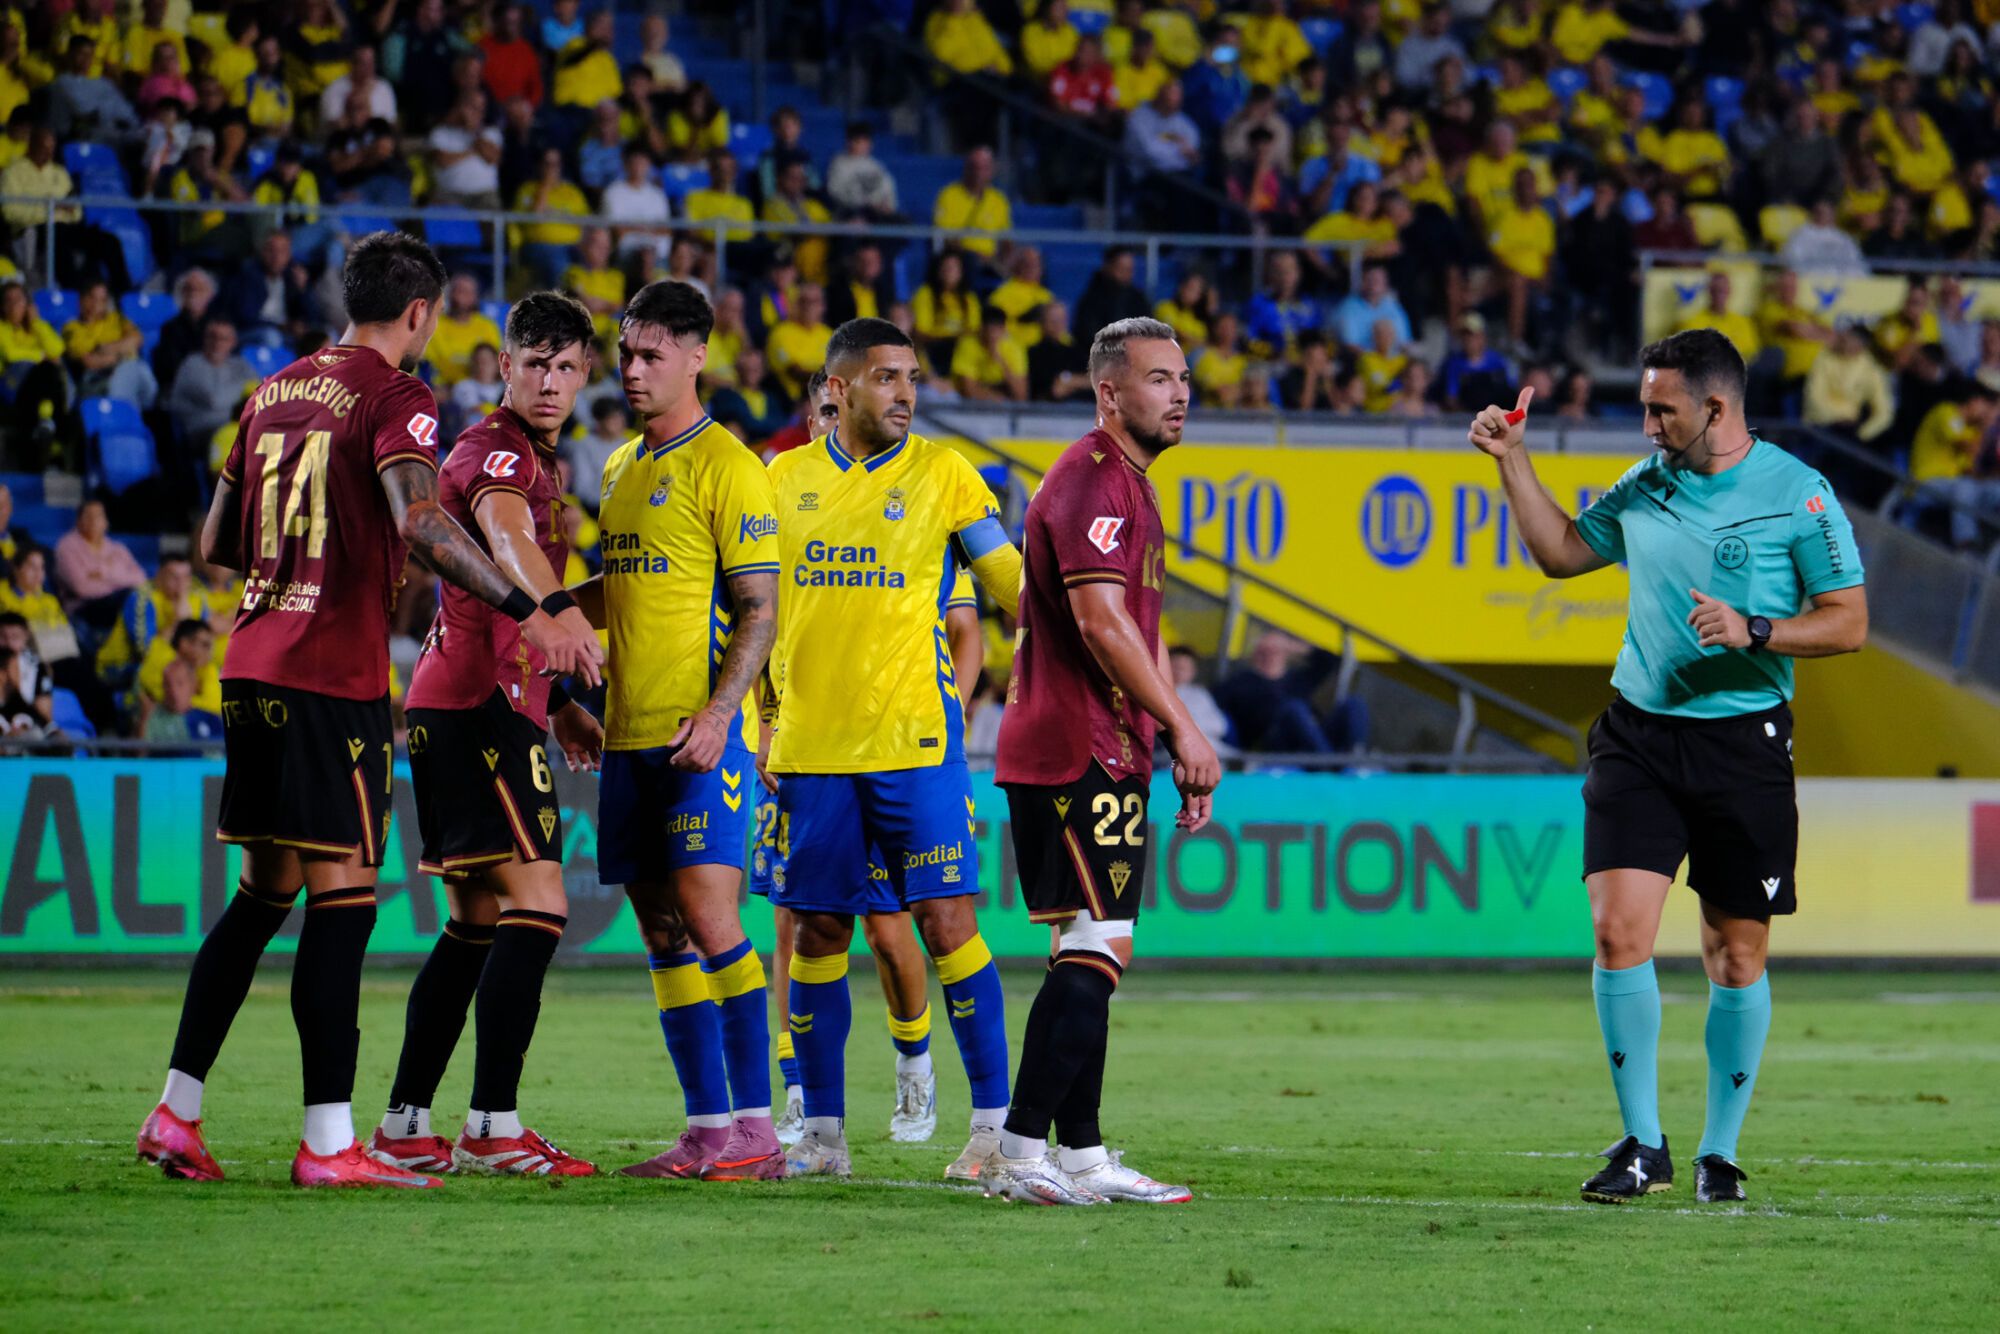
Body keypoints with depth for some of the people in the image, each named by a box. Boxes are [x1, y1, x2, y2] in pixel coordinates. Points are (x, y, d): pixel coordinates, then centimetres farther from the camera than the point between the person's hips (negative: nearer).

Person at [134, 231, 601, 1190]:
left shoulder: (274, 393, 16)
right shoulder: (393, 398, -7)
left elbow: (217, 543, 21)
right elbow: (420, 521, -25)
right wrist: (528, 614, -25)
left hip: (254, 668, 8)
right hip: (334, 677, -8)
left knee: (263, 893, 16)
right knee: (342, 896, -6)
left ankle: (176, 1111, 15)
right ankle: (328, 1143, -8)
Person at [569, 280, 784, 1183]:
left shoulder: (725, 467, -7)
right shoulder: (621, 468, 17)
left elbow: (760, 609, -11)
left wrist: (717, 711, -22)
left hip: (700, 733, -8)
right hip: (631, 731, 8)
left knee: (707, 913, -13)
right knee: (662, 931, 6)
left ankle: (756, 1126, -11)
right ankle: (707, 1128, 9)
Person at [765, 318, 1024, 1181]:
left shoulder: (942, 475, 2)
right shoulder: (785, 479, 10)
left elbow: (1013, 581, 3)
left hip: (913, 737, -3)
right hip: (809, 744, 3)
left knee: (945, 921, -8)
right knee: (816, 933, 5)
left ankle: (995, 1123, -3)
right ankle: (822, 1133, 13)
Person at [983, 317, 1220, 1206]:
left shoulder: (1129, 484, 21)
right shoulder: (1094, 481, -13)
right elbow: (1102, 623, -22)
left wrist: (1179, 743, 22)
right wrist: (1183, 729, -18)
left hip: (1104, 757, 11)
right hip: (1078, 757, -11)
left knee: (1090, 956, 11)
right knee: (1097, 949, -13)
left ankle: (1080, 1157, 13)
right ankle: (1020, 1150, -14)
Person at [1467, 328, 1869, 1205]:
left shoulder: (1797, 494, -5)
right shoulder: (1644, 486, 9)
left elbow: (1848, 621, -5)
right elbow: (1561, 551, 24)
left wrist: (1752, 631, -18)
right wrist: (1512, 460, 16)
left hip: (1744, 741, -3)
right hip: (1638, 731, 3)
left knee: (1737, 954, 4)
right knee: (1619, 931, -10)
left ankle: (1719, 1154, 17)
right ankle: (1642, 1145, -1)